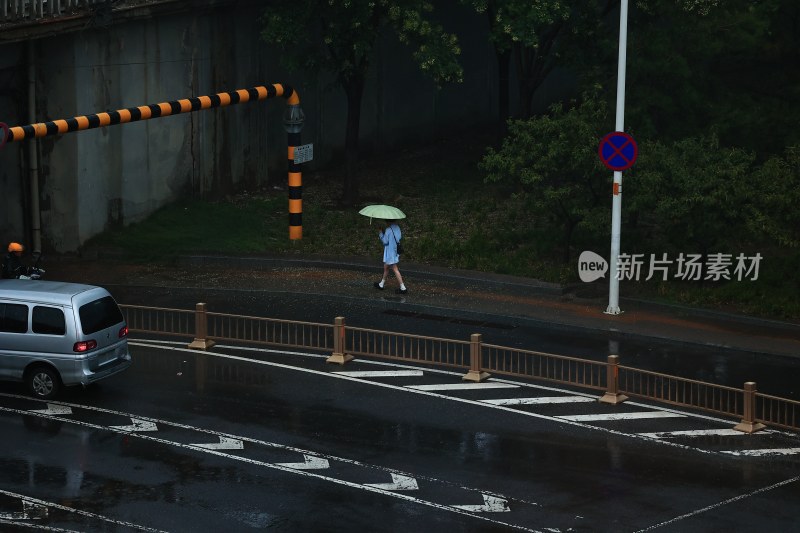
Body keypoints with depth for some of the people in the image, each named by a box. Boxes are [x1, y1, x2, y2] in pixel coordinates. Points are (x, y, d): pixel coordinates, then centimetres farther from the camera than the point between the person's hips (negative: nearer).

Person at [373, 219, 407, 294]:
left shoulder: (388, 230, -20)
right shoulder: (397, 227, 3)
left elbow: (385, 241, -15)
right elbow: (400, 237, 12)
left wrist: (381, 234, 0)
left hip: (390, 252, -9)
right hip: (395, 251, 9)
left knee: (395, 269, -6)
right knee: (386, 268, 21)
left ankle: (403, 288, -8)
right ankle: (381, 284, 33)